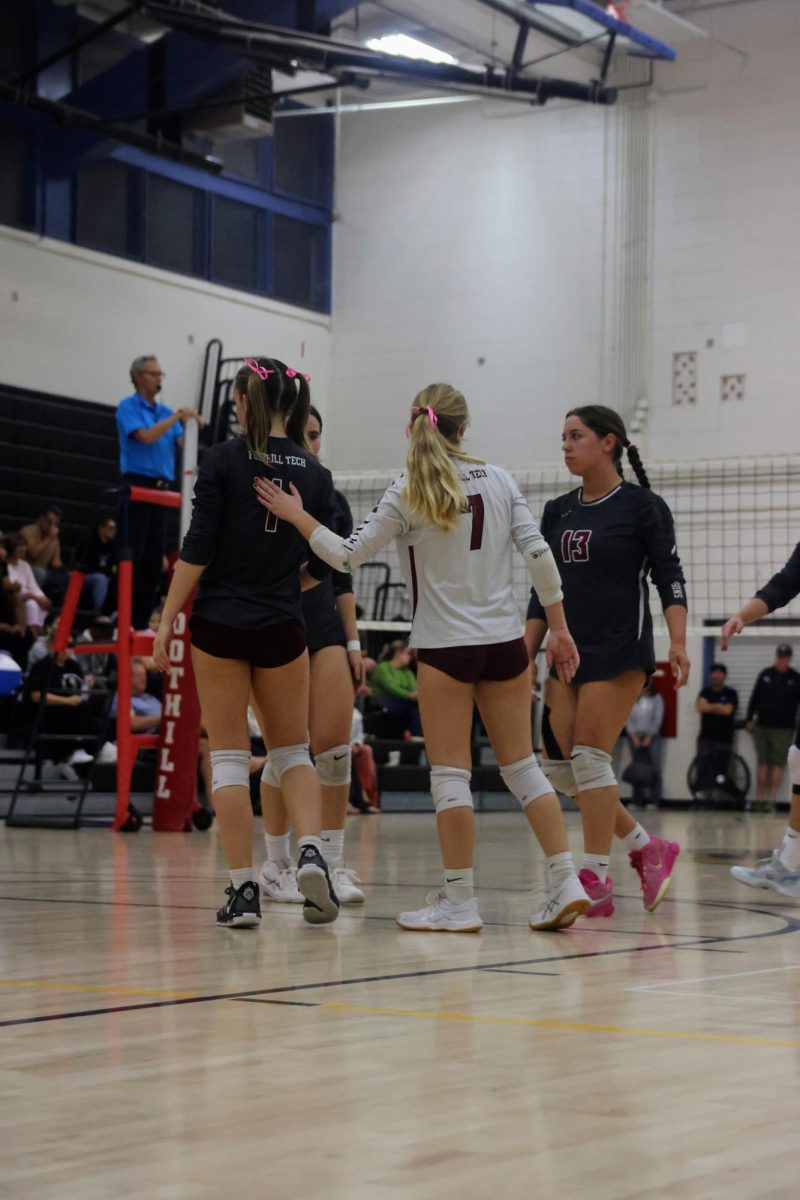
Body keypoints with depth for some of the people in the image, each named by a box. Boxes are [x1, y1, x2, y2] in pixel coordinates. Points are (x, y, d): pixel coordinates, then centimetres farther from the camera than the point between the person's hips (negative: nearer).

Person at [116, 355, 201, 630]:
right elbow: (145, 436, -16)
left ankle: (141, 622, 8)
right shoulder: (128, 407, -2)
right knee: (131, 556, -9)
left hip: (162, 489, 7)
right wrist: (176, 417, -16)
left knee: (154, 559, 5)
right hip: (137, 485, -7)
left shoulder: (165, 411, 16)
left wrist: (189, 422, -8)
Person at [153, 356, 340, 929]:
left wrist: (167, 619, -6)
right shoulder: (315, 473, 3)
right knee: (292, 751, 16)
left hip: (220, 626, -2)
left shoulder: (223, 460, -7)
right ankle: (311, 851, -8)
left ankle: (243, 888, 1)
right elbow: (324, 565, 7)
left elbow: (196, 550, -11)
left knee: (229, 756, 4)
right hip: (282, 630, 3)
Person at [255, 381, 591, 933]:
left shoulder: (409, 493, -8)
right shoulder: (499, 480, 3)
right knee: (521, 764, 11)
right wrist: (559, 628, 6)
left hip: (445, 645, -4)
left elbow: (348, 555, -6)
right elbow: (539, 553, 0)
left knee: (450, 772, 1)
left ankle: (460, 902, 3)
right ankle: (567, 882, 7)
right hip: (505, 640, 4)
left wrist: (297, 516, 7)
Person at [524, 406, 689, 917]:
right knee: (559, 766, 1)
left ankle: (596, 880, -2)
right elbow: (543, 591, 15)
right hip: (569, 650, 7)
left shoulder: (642, 505, -4)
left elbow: (669, 577, -7)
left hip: (620, 650, -7)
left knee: (590, 757, -12)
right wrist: (525, 656, 10)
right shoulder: (558, 511, 13)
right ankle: (647, 848, 17)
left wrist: (678, 643, -20)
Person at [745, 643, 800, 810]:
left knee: (778, 764, -1)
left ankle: (771, 799, 1)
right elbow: (755, 698, 11)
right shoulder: (765, 675, 7)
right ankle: (760, 798, 8)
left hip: (783, 729, -2)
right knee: (763, 763, 5)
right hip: (762, 726, 2)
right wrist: (750, 719, 9)